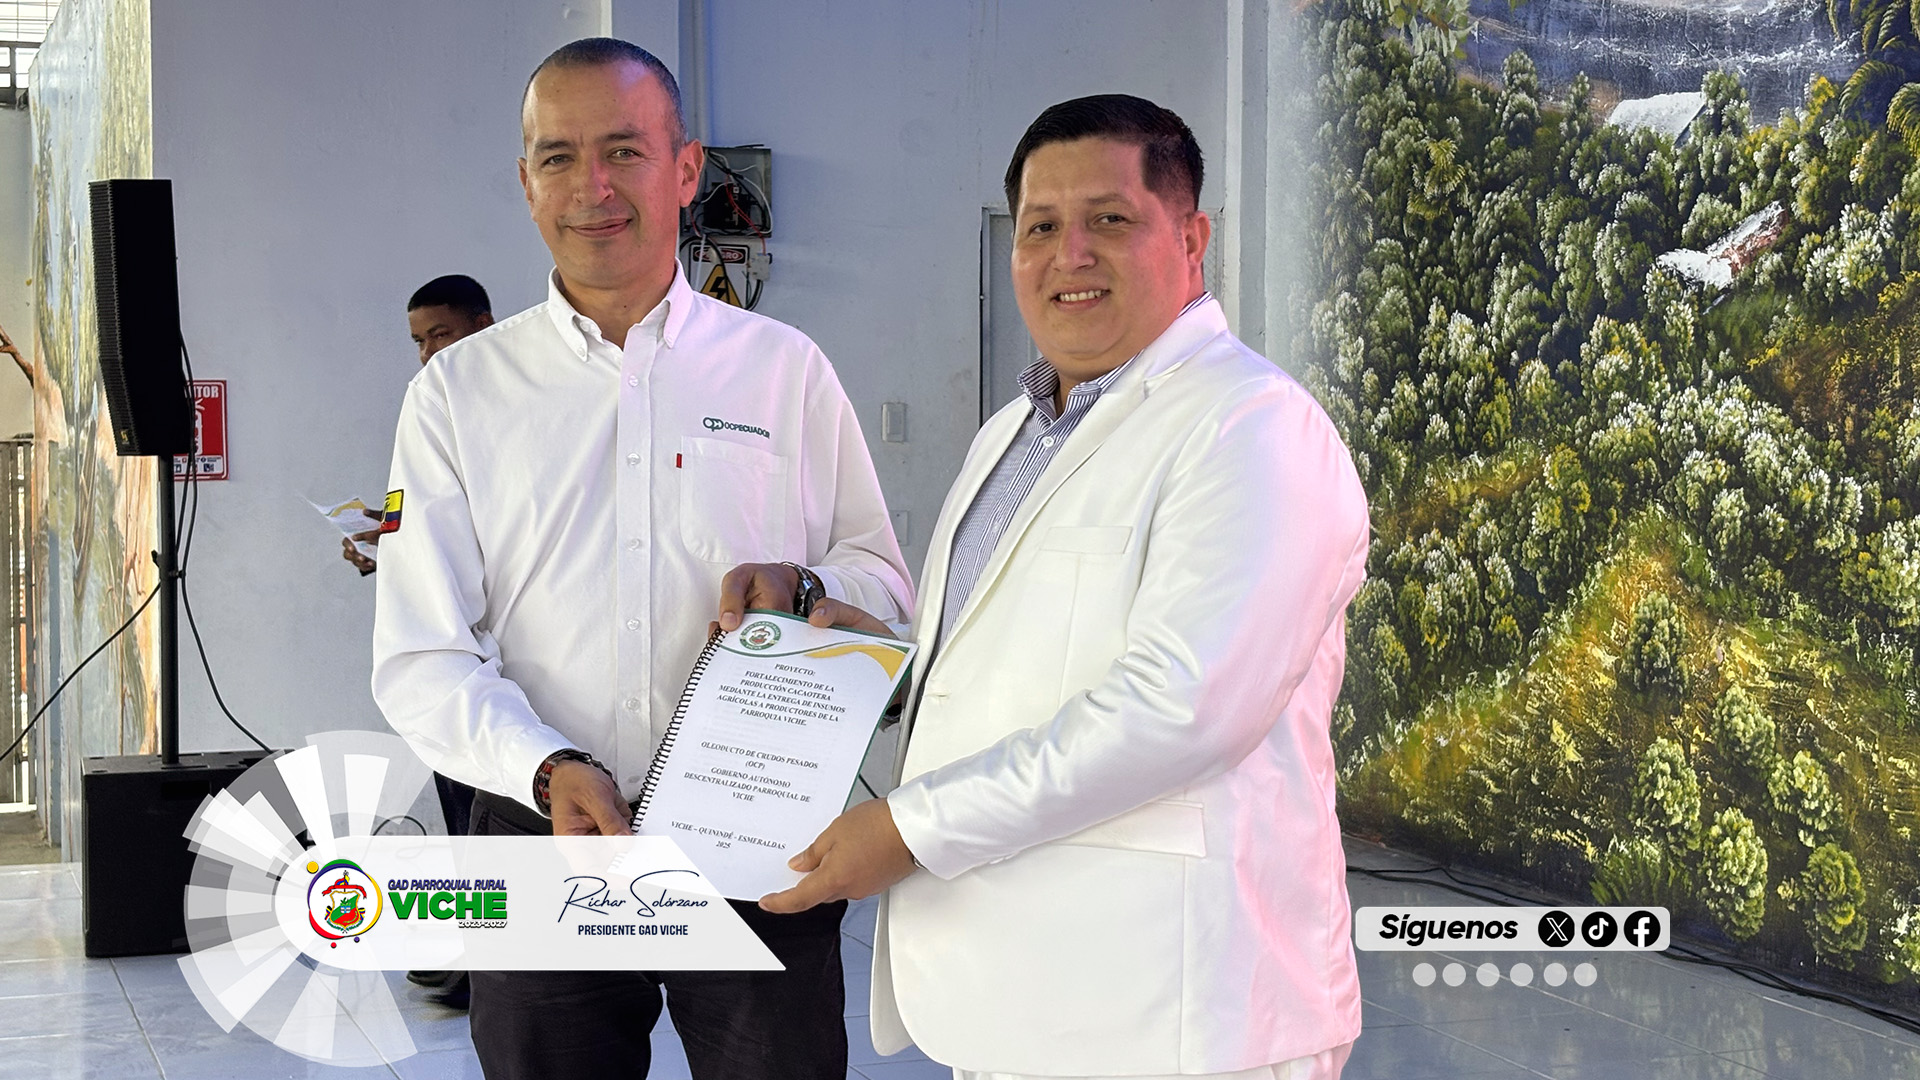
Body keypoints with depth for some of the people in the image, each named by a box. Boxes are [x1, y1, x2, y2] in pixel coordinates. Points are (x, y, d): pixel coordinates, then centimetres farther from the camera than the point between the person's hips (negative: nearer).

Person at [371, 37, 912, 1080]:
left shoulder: (786, 369, 6)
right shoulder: (457, 392, 5)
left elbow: (887, 587, 9)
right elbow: (420, 660, -1)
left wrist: (804, 588, -14)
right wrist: (548, 770, -18)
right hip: (543, 840, 0)